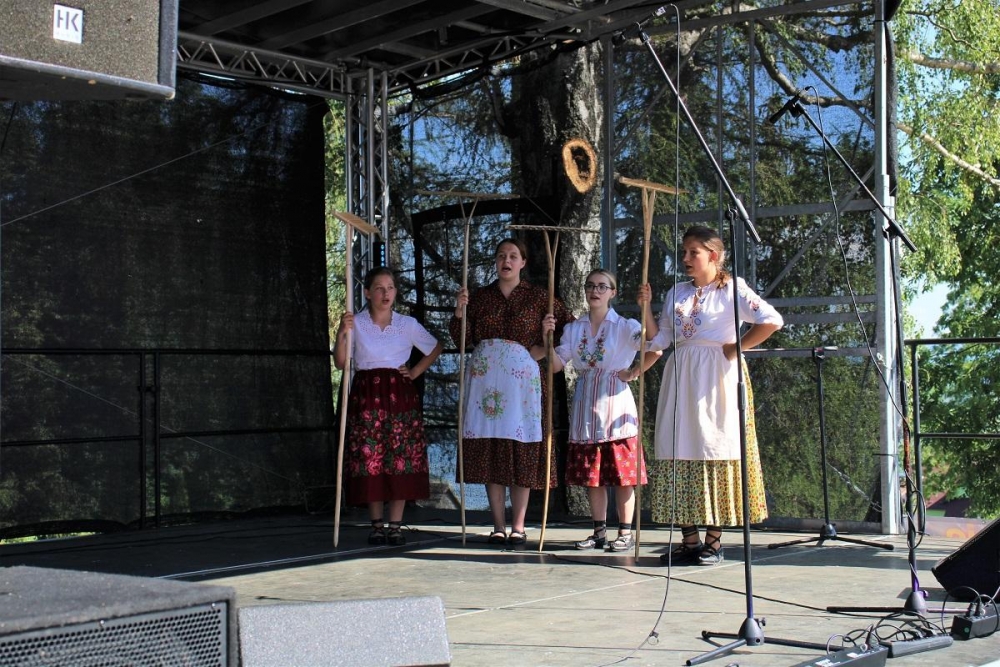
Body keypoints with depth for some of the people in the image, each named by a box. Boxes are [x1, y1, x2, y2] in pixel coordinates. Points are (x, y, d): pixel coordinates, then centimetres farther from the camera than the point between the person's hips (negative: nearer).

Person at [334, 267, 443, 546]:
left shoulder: (408, 324, 7)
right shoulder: (356, 324, 3)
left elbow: (435, 348, 20)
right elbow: (340, 363, -3)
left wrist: (416, 371, 8)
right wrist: (342, 334, -17)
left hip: (400, 395, 1)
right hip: (366, 395, -1)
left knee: (402, 459, -4)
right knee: (369, 460, -4)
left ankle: (396, 525, 1)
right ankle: (377, 525, 5)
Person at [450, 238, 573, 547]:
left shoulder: (537, 297, 6)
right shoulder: (479, 296, 12)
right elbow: (462, 339, 8)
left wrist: (546, 350, -2)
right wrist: (460, 311, -7)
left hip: (522, 379, -2)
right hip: (485, 379, 2)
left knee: (522, 451, -2)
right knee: (489, 451, 1)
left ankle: (518, 526, 4)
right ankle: (498, 527, 8)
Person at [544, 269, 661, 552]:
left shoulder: (625, 326, -3)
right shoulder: (573, 329, 11)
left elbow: (655, 350, -16)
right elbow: (556, 365, 2)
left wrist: (635, 372, -12)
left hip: (615, 404, -5)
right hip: (585, 405, 5)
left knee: (621, 471, -2)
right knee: (591, 472, 8)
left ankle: (625, 533, 6)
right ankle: (599, 532, 16)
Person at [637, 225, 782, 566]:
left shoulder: (732, 289, -2)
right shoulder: (677, 293, 15)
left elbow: (772, 320, -13)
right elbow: (659, 339, 11)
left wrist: (736, 348, -10)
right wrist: (646, 308, 0)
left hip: (716, 378, -6)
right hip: (681, 378, 6)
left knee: (716, 450, -3)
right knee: (679, 451, 3)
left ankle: (713, 541, 4)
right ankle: (689, 540, 9)